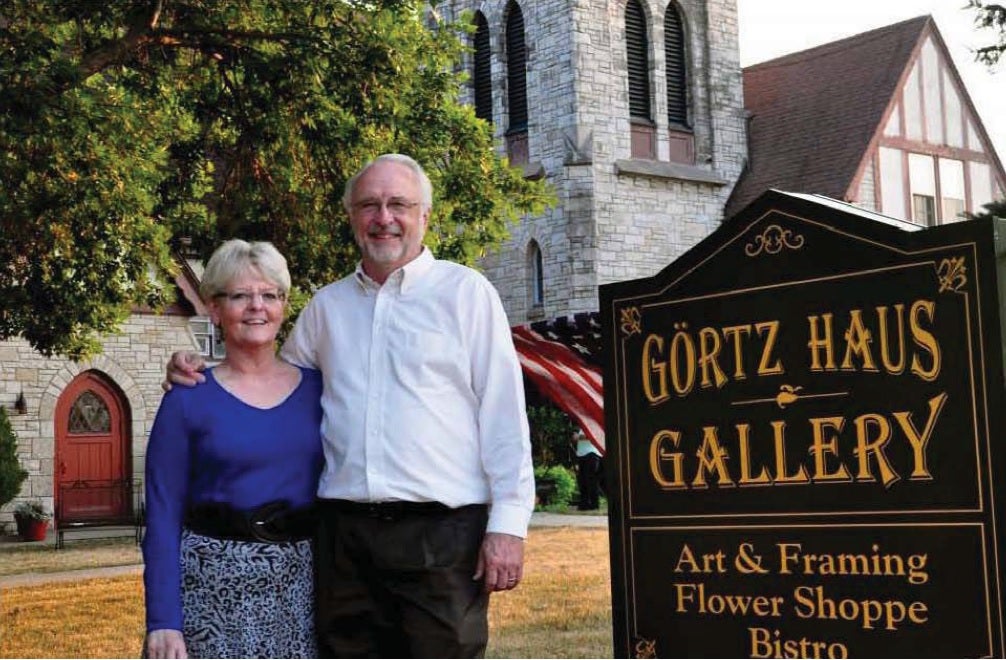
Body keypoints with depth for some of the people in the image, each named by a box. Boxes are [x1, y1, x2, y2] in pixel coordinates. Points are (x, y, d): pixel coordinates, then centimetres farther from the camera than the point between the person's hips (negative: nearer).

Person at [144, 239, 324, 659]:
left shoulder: (316, 388, 6)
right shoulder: (187, 401, -1)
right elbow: (163, 516, -3)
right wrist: (162, 621, -10)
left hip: (301, 581, 3)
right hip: (215, 586, -2)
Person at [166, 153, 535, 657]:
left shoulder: (465, 292, 3)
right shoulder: (326, 306, 15)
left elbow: (504, 416, -1)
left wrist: (508, 524, -8)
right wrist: (197, 376, 10)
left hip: (442, 533, -4)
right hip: (344, 534, 4)